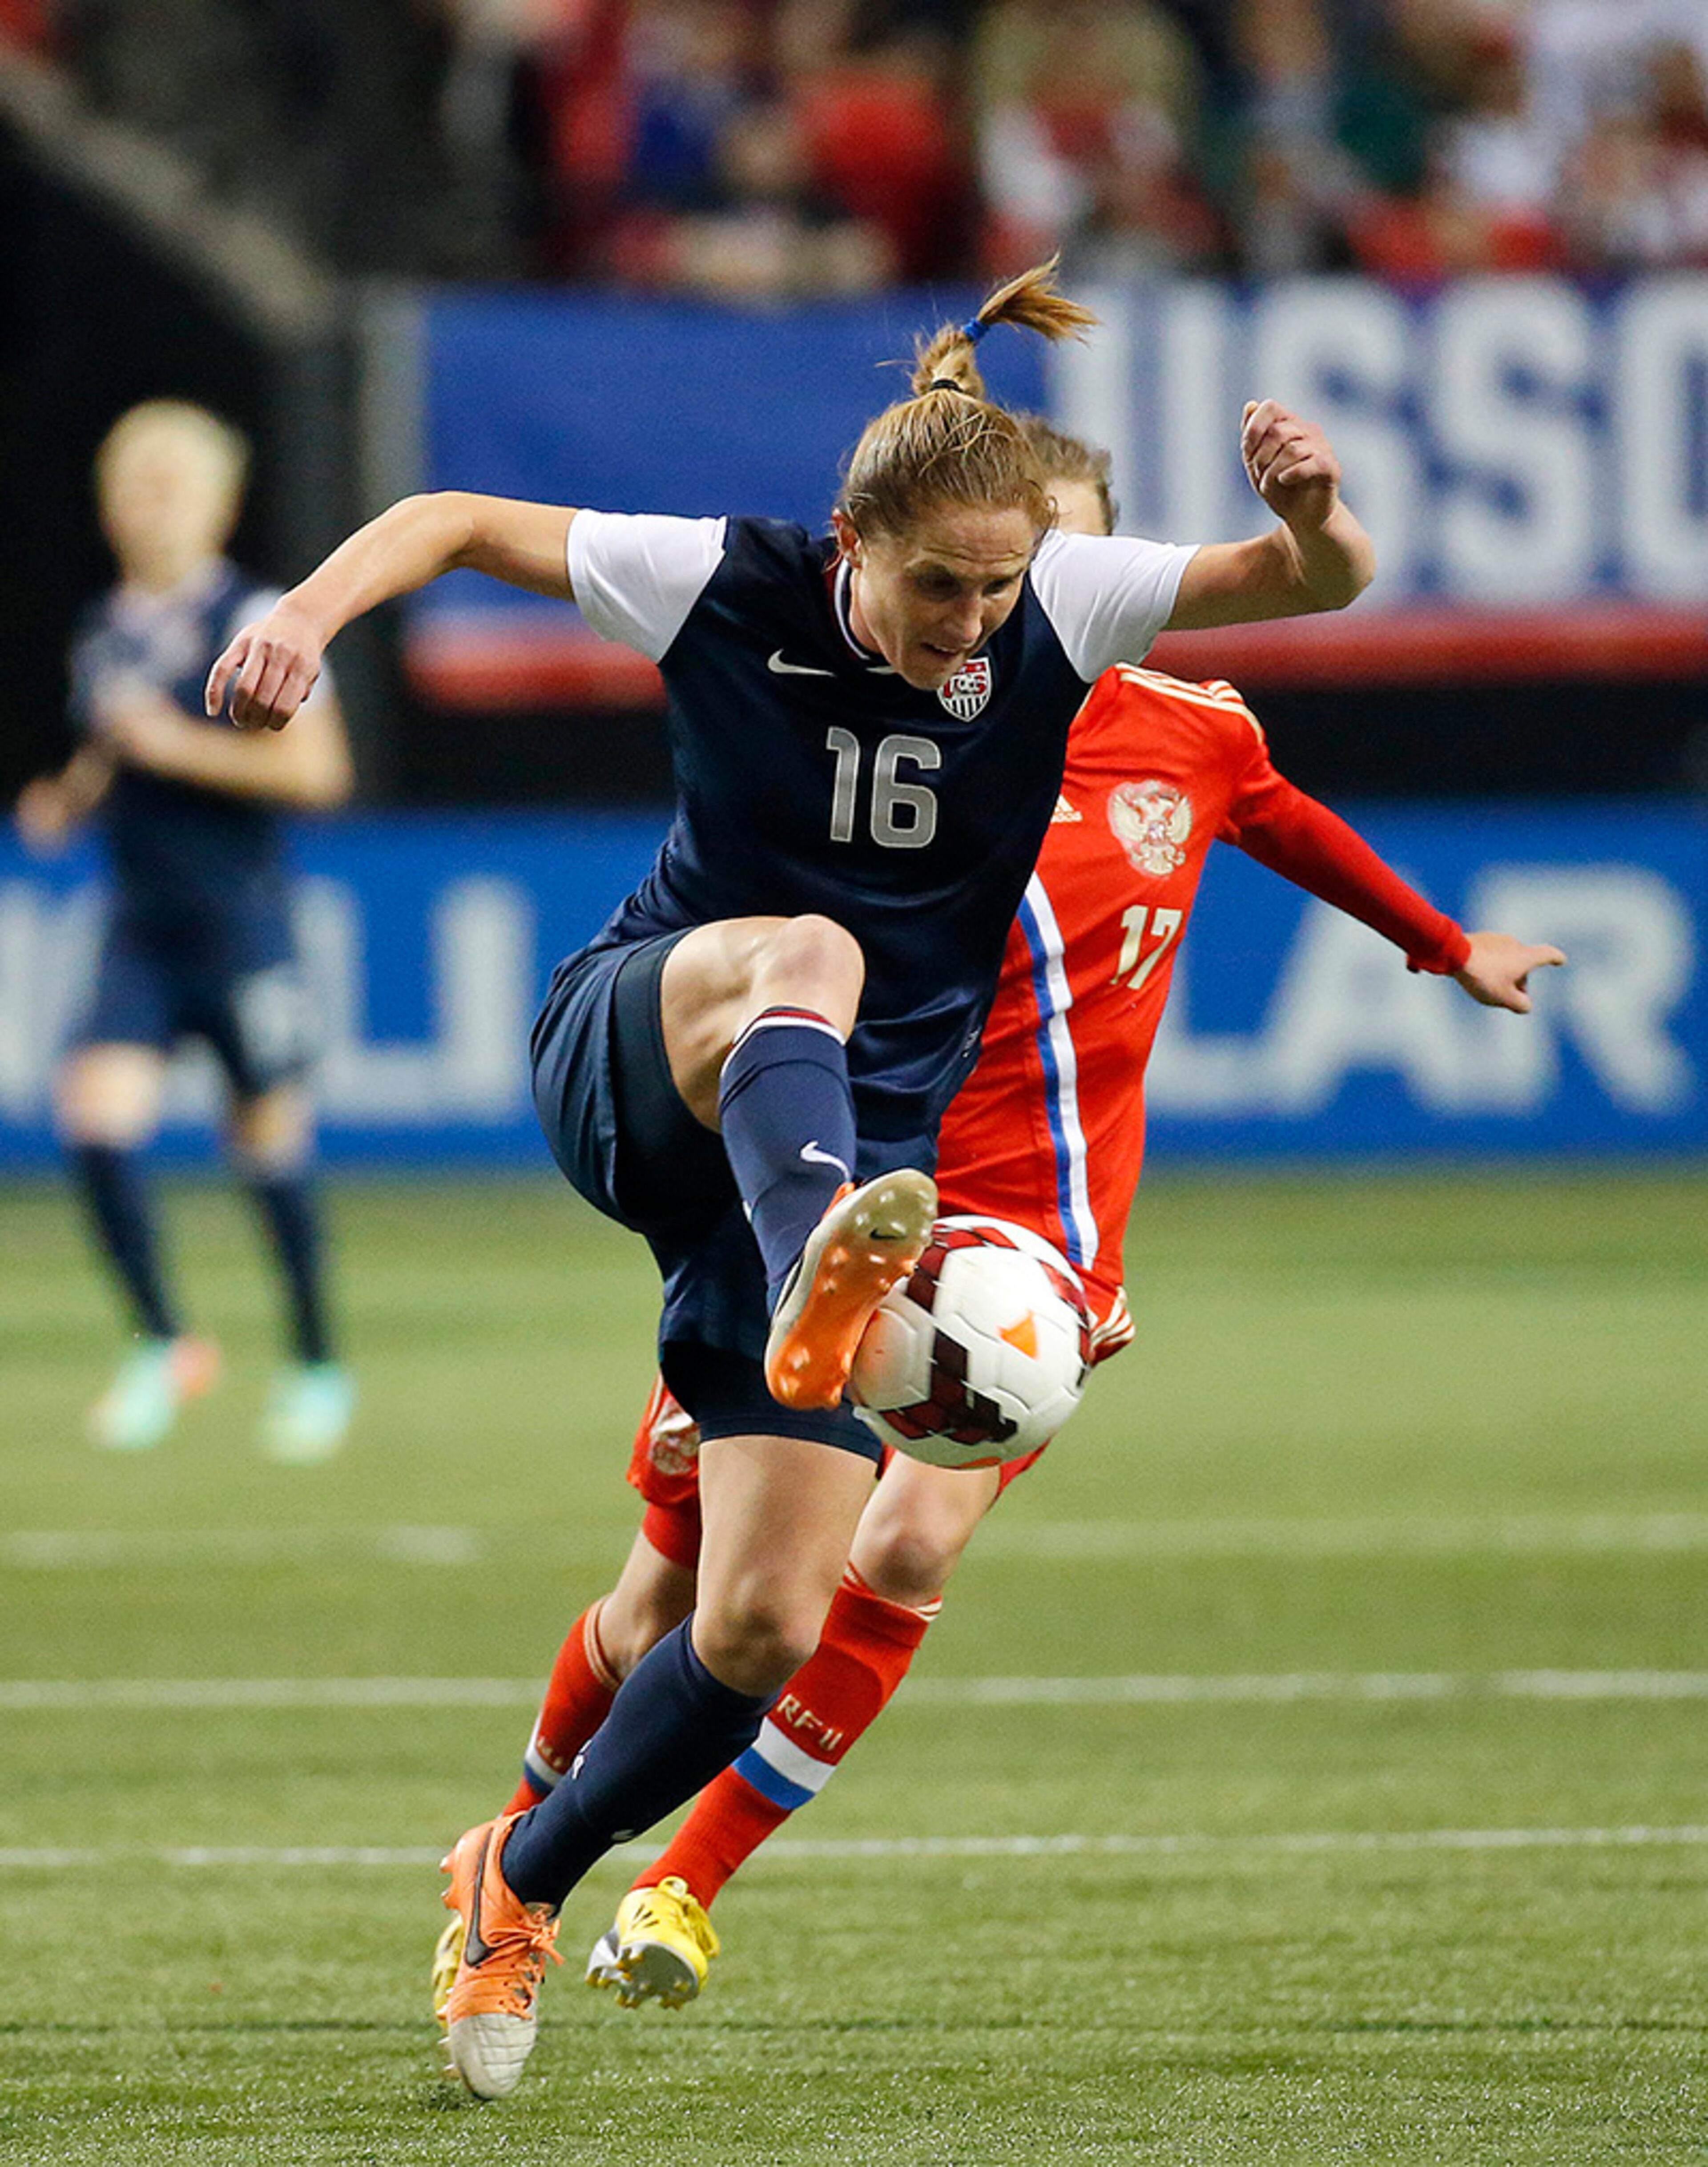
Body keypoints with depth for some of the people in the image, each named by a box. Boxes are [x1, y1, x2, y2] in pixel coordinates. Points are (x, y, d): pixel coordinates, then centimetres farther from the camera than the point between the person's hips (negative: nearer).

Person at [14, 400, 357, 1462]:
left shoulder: (254, 623, -8)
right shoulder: (102, 634, 11)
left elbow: (317, 769, -14)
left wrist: (181, 748, -18)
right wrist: (70, 798, 5)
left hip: (241, 924, -5)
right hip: (140, 926, 5)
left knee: (270, 1144, 5)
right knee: (98, 1123, -12)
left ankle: (319, 1366, 22)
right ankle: (165, 1345, 1)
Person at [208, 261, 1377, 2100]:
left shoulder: (1056, 611, -6)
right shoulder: (729, 585, -10)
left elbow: (1319, 584, -11)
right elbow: (459, 521, -1)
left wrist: (1311, 513, -34)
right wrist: (308, 615, -20)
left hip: (838, 1147, 3)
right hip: (633, 1054, -3)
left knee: (767, 1627, -8)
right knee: (801, 958, -40)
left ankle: (525, 1880, 20)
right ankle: (816, 1289, -73)